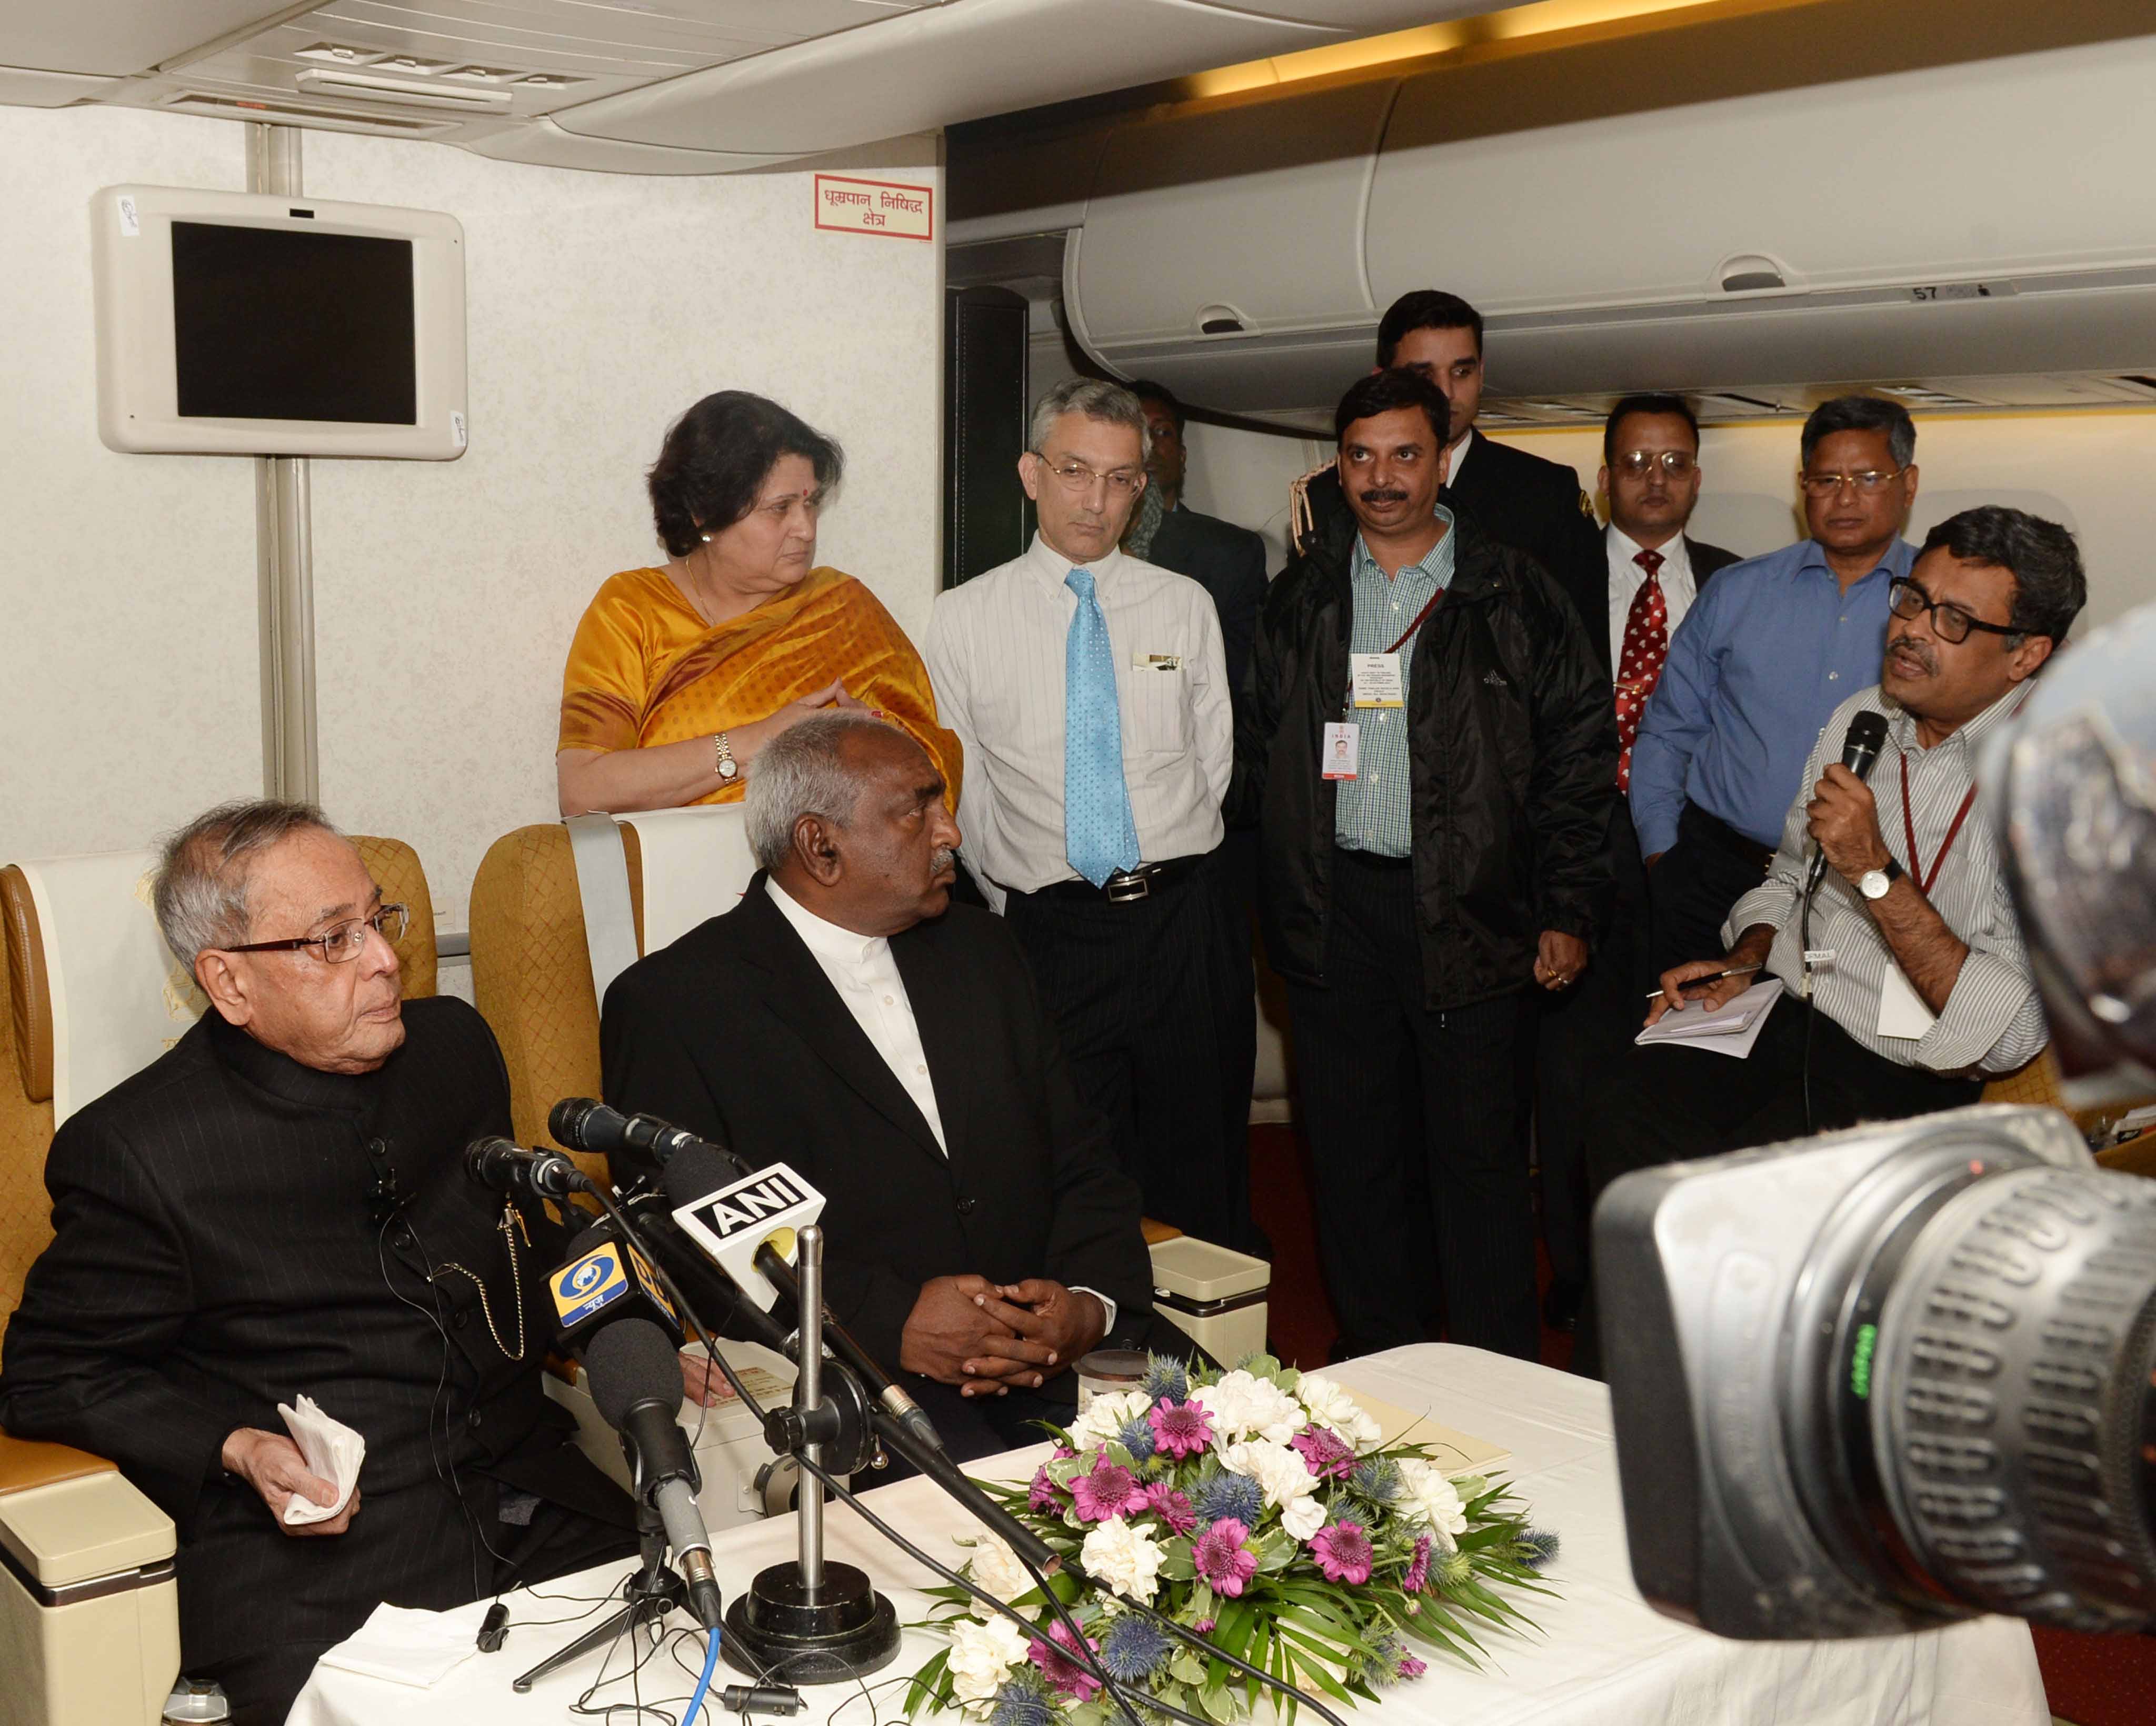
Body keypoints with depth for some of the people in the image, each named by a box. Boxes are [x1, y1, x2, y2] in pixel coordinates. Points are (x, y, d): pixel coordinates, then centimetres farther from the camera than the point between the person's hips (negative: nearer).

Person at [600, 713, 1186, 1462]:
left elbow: (1081, 1162, 16)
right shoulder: (671, 1002, -2)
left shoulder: (979, 948, 18)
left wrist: (1090, 1303, -5)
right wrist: (890, 1323, -19)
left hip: (1054, 1352, 6)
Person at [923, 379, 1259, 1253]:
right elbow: (958, 790, 5)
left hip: (1187, 924, 2)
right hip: (1054, 937, -1)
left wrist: (1168, 875, 7)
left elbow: (1213, 762, 12)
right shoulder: (962, 619, 2)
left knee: (1205, 1178, 9)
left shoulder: (1185, 605, 8)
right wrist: (1017, 911, 5)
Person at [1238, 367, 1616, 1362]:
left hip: (1464, 908, -3)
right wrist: (1280, 890, 4)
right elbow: (1261, 753, 14)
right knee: (1352, 1154, 10)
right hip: (1333, 908, 3)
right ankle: (1374, 1364, 24)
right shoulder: (1302, 596, 10)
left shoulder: (1513, 596, 1)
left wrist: (1567, 909, -4)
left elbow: (1580, 751, 1)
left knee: (1479, 1155, 2)